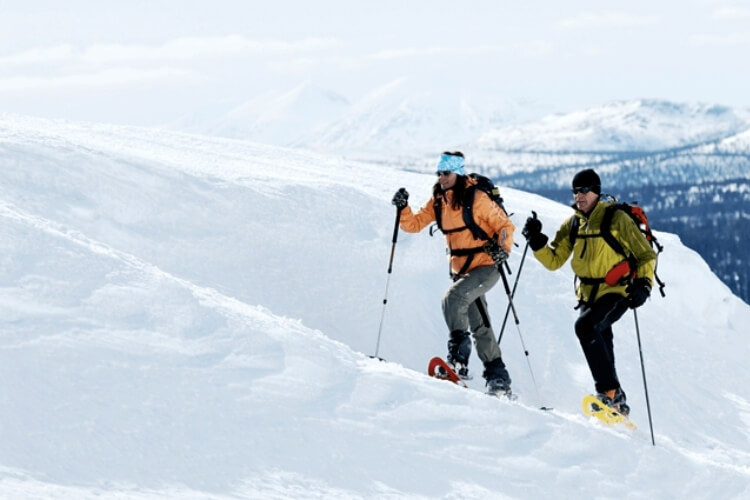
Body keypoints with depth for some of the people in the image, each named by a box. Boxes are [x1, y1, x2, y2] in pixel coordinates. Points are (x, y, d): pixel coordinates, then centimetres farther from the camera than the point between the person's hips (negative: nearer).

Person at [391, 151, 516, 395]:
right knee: (480, 327, 11)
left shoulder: (477, 198, -13)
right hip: (461, 270, 7)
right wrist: (403, 209, -13)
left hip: (486, 267, -7)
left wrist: (502, 248, -25)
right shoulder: (438, 201, 5)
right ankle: (498, 379, 20)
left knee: (453, 299, -28)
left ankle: (459, 359, -24)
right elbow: (414, 224, 5)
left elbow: (505, 226, -8)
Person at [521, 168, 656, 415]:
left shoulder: (616, 218, -7)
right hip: (588, 294, 7)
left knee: (585, 325, -29)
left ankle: (610, 391, -27)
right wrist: (536, 242, -8)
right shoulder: (572, 225, 10)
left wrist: (643, 284, -19)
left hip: (616, 293, -7)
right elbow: (554, 261, 9)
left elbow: (646, 255, -4)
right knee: (600, 345, 8)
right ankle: (617, 403, 23)